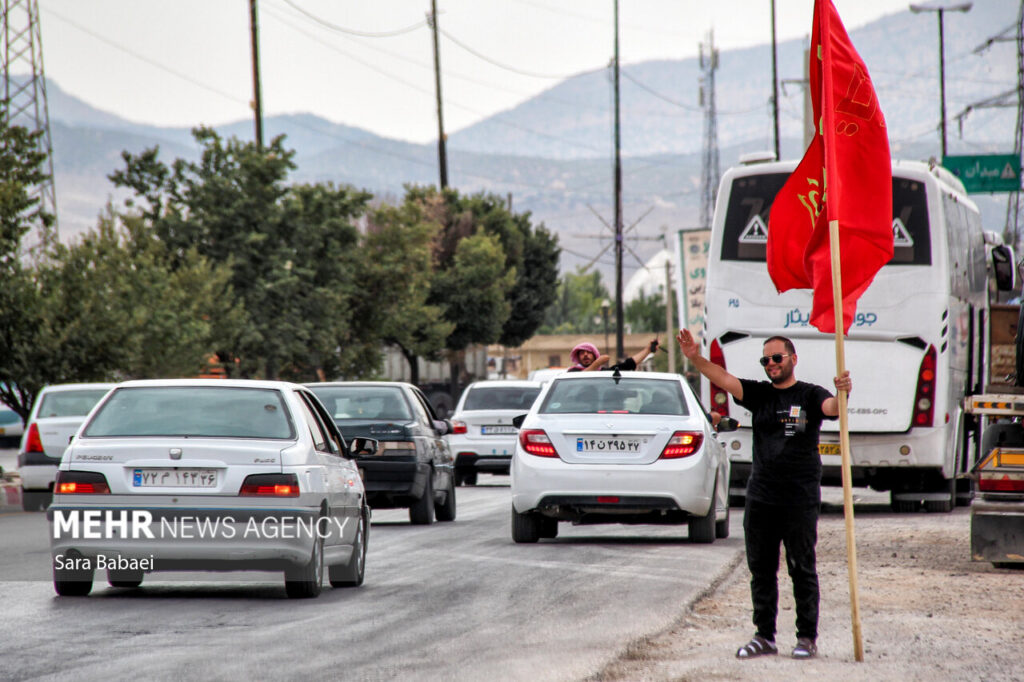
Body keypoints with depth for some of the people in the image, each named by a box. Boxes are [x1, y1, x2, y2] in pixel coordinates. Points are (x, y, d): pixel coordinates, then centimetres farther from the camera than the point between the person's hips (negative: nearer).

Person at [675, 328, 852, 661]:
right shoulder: (759, 394, 10)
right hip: (760, 499, 4)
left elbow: (831, 408, -19)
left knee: (802, 570, 2)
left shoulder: (810, 395, 0)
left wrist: (842, 393, -42)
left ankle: (807, 637, 8)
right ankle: (764, 636, 17)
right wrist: (695, 358, -17)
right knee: (761, 570, 8)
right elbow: (724, 379, -1)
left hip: (800, 501, -4)